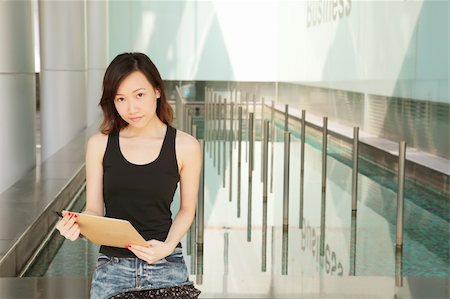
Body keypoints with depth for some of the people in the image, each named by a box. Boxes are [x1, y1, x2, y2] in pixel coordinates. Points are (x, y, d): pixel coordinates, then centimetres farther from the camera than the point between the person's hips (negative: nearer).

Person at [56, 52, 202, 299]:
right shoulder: (99, 144, -2)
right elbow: (94, 210, 1)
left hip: (166, 267, -1)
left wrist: (168, 246, -13)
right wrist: (75, 226, -20)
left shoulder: (185, 147, -5)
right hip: (112, 268, 1)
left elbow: (187, 209, 3)